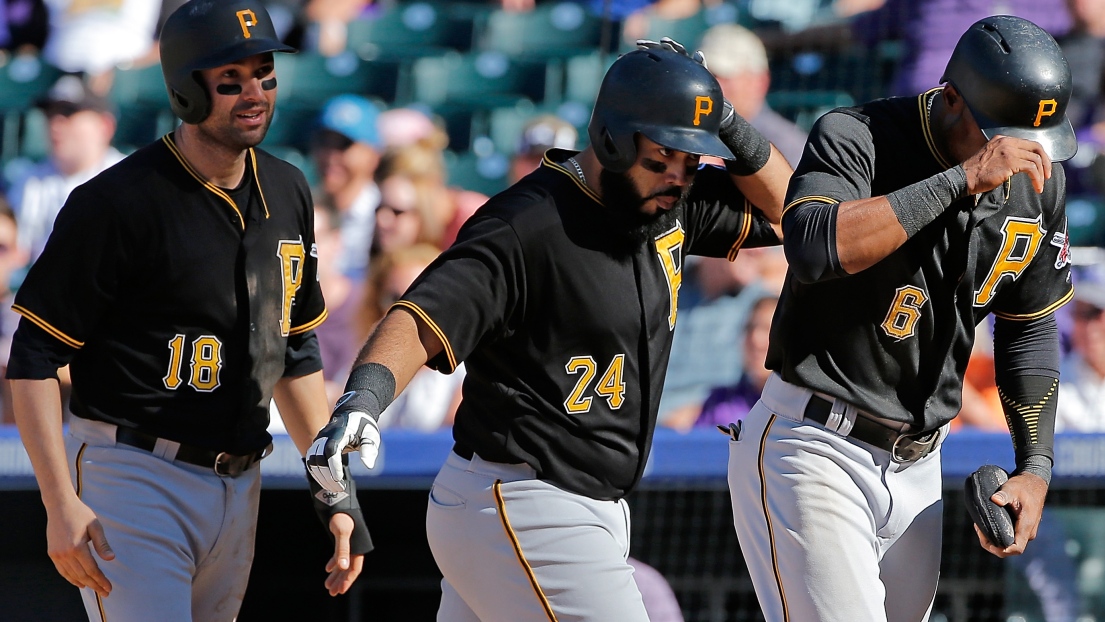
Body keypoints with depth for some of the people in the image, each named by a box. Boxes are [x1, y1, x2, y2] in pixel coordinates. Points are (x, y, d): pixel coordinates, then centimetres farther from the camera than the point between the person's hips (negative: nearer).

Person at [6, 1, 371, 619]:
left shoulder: (286, 193, 10)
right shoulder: (117, 202, -13)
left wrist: (335, 490, 15)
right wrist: (62, 504, -19)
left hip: (238, 490, 7)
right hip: (134, 477, -7)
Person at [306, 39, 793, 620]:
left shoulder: (668, 207, 8)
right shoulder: (527, 225, -18)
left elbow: (781, 208, 20)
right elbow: (421, 320, -27)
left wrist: (735, 133, 1)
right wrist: (364, 394, -47)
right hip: (523, 518, -9)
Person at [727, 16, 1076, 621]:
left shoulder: (1037, 184, 3)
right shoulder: (855, 137, -15)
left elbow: (1030, 327, 16)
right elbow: (814, 249, -35)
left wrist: (1035, 467, 7)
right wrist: (964, 178, -33)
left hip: (916, 467, 7)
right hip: (812, 452, -7)